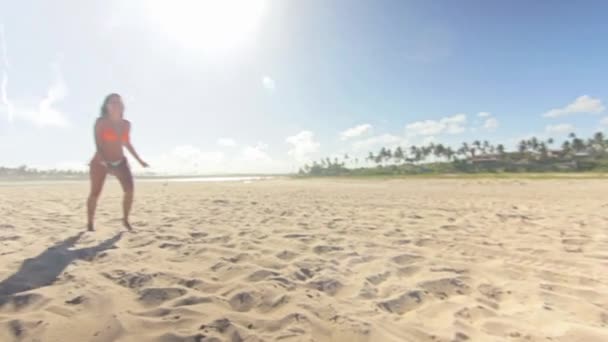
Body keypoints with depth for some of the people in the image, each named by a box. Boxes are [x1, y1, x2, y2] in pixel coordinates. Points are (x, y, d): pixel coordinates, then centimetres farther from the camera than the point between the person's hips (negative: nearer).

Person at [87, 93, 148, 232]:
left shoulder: (126, 124, 2)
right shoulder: (101, 122, -10)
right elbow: (98, 144, -17)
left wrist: (139, 160, 14)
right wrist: (105, 162, -31)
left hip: (120, 162, 3)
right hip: (100, 162, -3)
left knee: (130, 190, -14)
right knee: (95, 193, 0)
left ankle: (126, 220, 3)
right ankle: (89, 223, 21)